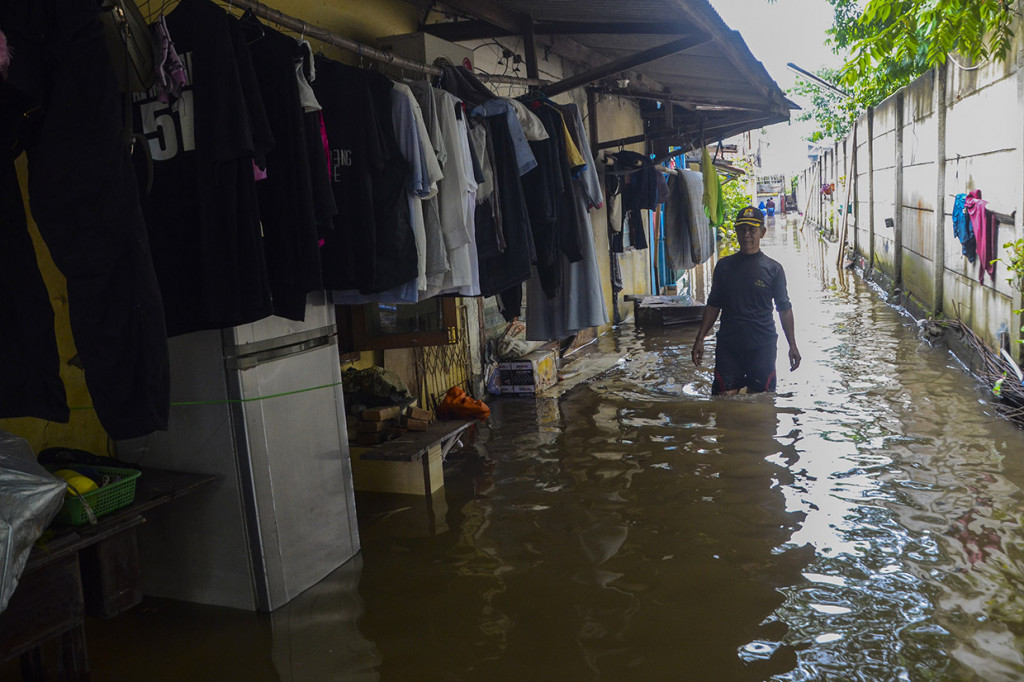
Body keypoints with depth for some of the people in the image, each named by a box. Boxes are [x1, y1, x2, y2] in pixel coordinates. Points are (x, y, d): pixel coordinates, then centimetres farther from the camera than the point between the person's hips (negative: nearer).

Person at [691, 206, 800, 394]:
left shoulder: (773, 269, 1)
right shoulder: (724, 266, 6)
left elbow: (784, 309, 4)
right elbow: (713, 306, 11)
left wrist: (792, 346, 1)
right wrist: (699, 339, 6)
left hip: (762, 346, -1)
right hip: (728, 345, 1)